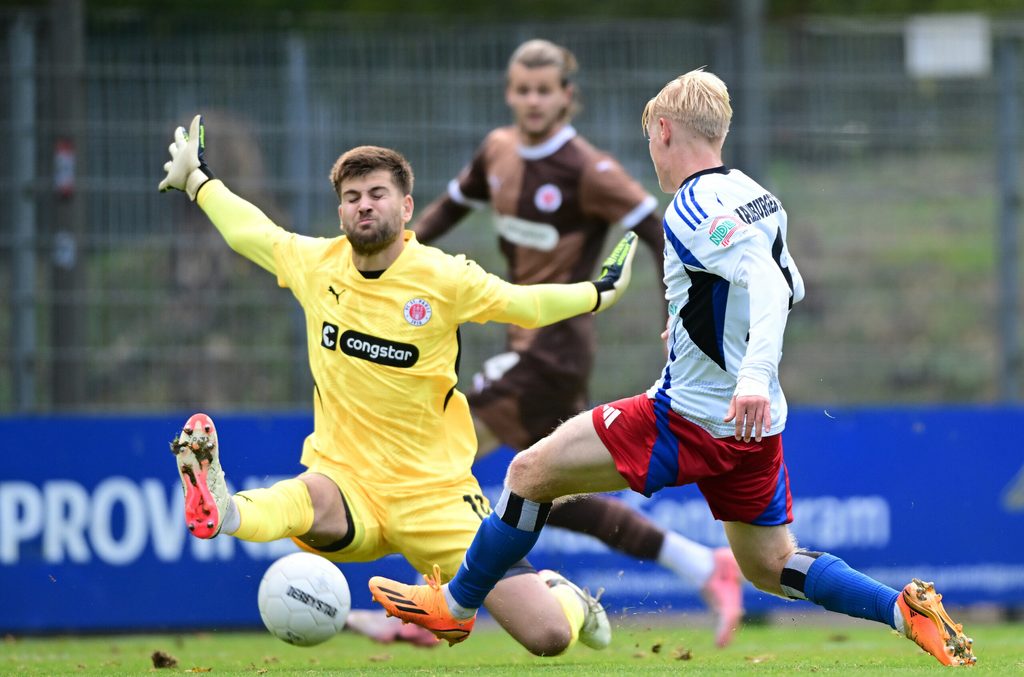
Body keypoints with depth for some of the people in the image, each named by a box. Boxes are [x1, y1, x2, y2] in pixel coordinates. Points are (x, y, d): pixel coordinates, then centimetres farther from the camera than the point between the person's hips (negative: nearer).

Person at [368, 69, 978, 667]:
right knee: (770, 568, 17)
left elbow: (768, 282, -31)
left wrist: (755, 375, -44)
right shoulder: (757, 197, 9)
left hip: (689, 418, -8)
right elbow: (791, 289, 25)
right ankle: (904, 607, -3)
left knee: (531, 472, 3)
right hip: (756, 424, 8)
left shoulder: (694, 208, -17)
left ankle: (457, 605, 14)